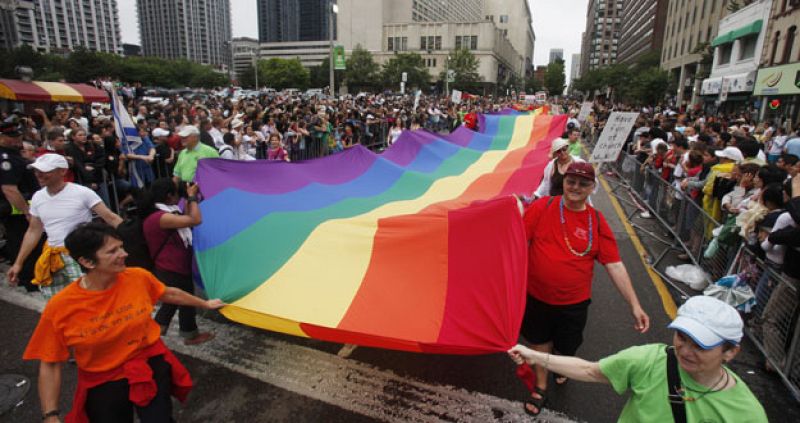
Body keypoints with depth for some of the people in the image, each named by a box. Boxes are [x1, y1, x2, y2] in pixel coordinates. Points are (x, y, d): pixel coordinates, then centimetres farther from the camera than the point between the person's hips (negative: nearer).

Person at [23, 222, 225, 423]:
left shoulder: (138, 277, -14)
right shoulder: (60, 308, -18)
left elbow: (170, 294, 6)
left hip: (150, 366, 1)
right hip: (102, 384, 0)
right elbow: (50, 365, -9)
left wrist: (205, 304, 18)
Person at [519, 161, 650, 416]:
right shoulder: (542, 207, -12)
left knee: (566, 348, 21)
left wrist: (634, 305, -10)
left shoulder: (597, 222, -8)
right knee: (540, 341, 18)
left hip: (574, 303, 1)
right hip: (536, 297, -1)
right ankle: (541, 388, 41)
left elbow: (615, 265, -7)